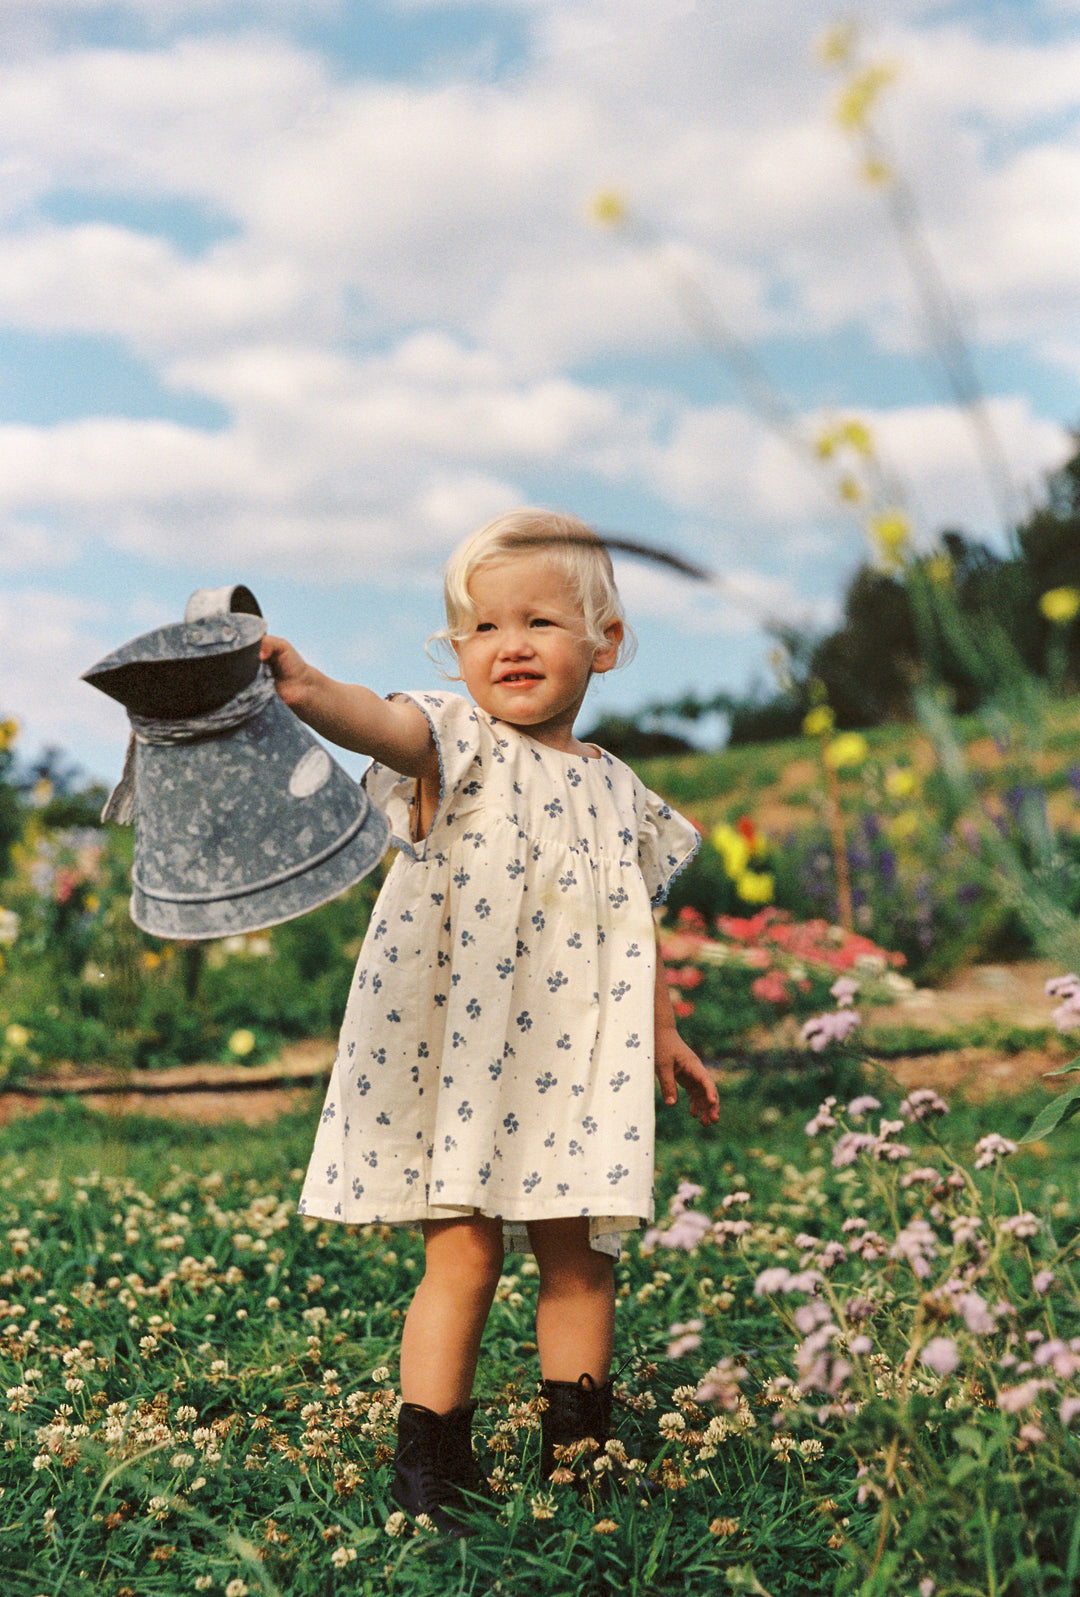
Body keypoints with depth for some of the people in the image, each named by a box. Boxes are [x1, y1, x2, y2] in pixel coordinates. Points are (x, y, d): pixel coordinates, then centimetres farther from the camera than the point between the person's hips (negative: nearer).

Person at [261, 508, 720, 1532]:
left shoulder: (616, 792, 12)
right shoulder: (457, 749, -4)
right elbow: (389, 725, -28)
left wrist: (663, 1034, 21)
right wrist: (307, 691, -48)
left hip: (573, 1071, 5)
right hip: (457, 1056, -4)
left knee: (578, 1255, 10)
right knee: (463, 1253, -4)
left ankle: (578, 1453, 27)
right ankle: (427, 1466, 11)